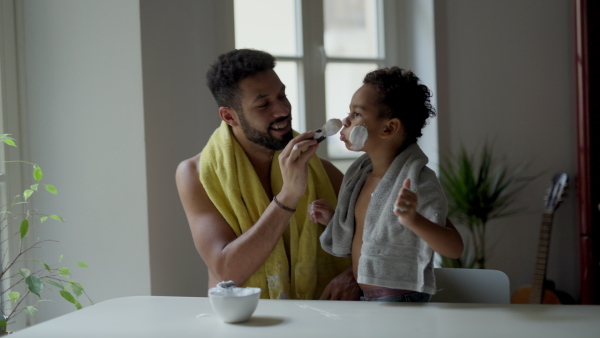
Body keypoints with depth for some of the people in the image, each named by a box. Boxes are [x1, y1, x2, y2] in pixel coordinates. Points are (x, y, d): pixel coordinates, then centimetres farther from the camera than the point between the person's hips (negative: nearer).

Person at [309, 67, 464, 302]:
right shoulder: (360, 173, 8)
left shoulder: (416, 180, -16)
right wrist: (333, 219, 11)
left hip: (400, 300, -6)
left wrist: (413, 220, -37)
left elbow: (454, 248, -22)